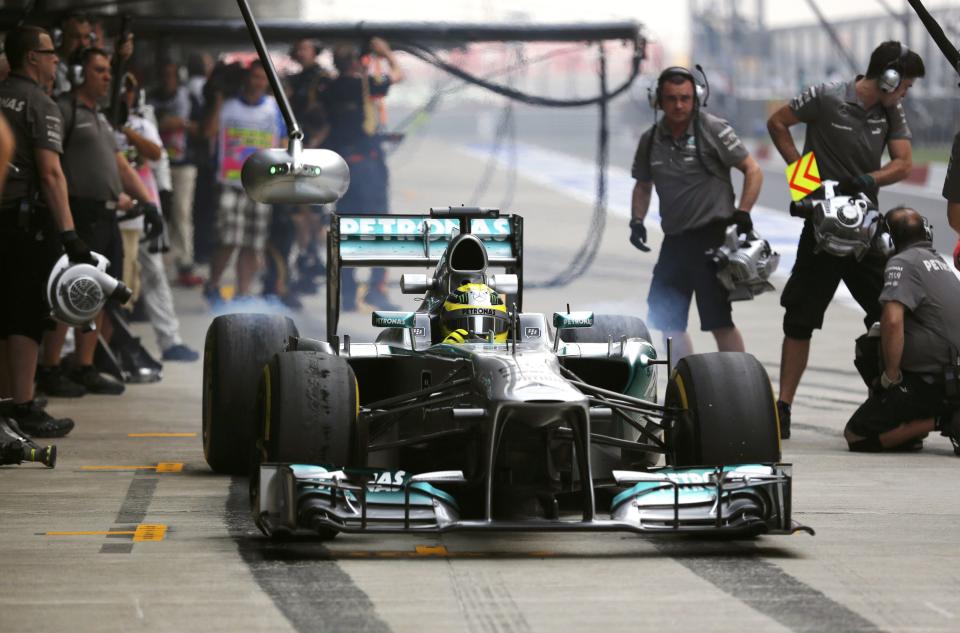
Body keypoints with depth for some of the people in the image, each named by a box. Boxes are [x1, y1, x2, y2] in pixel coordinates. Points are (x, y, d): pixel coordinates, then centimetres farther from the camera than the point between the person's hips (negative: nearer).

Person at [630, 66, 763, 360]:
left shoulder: (713, 129, -7)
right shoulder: (651, 140, 9)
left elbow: (753, 171, -5)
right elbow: (643, 185, 24)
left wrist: (742, 213, -15)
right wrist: (637, 221, 8)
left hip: (712, 236, -6)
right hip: (675, 240, 6)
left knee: (719, 320, -11)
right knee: (667, 320, 9)